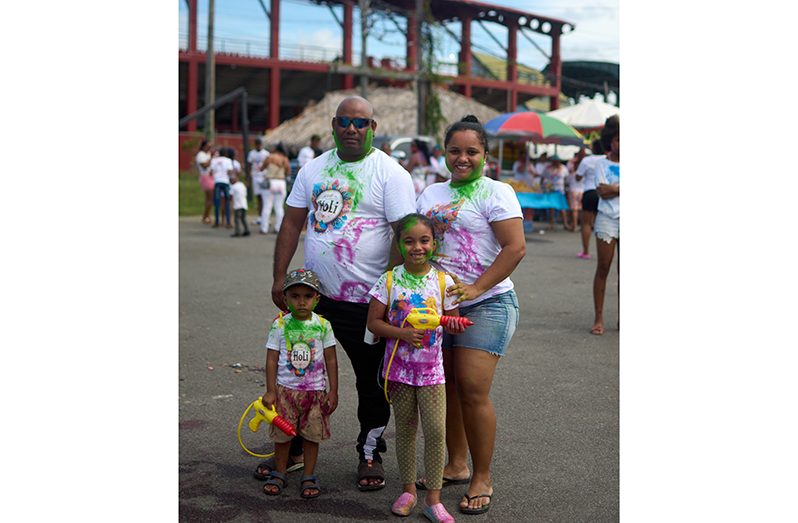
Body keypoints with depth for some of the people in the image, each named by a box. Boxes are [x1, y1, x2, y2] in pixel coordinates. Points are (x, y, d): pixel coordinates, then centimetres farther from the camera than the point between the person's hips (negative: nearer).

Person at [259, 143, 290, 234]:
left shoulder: (270, 157, -4)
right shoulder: (285, 159, 2)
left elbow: (262, 168, 5)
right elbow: (288, 172, 6)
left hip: (270, 182, -3)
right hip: (281, 183, 3)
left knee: (267, 207, 0)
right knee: (279, 207, 7)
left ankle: (264, 229, 0)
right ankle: (278, 228, 6)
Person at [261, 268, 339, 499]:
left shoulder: (322, 325, -5)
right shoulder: (280, 325, -6)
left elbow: (331, 360, 0)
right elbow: (271, 360, -3)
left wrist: (333, 391, -1)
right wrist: (270, 391, -6)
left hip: (315, 390, 0)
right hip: (285, 389, 0)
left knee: (312, 434, 8)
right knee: (282, 434, 9)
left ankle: (308, 477, 22)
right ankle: (279, 474, 27)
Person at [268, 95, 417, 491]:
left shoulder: (391, 173, -6)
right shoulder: (313, 169, 9)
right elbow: (292, 223, 11)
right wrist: (280, 278, 5)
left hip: (366, 300, -4)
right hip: (312, 294, 4)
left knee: (372, 381, 7)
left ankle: (370, 453, 23)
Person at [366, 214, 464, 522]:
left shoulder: (443, 281, -3)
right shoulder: (389, 280, -4)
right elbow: (373, 322, -3)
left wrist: (454, 325, -18)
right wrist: (403, 333, -17)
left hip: (431, 368, 0)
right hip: (399, 367, 0)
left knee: (436, 430, -6)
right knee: (405, 430, 11)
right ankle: (408, 490, 27)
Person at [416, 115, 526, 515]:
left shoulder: (495, 192, -5)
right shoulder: (431, 194, 14)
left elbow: (515, 247, -13)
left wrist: (475, 289, -18)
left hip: (486, 305, -6)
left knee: (473, 391, -9)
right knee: (446, 387, 10)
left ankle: (482, 479, 5)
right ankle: (456, 465, 27)